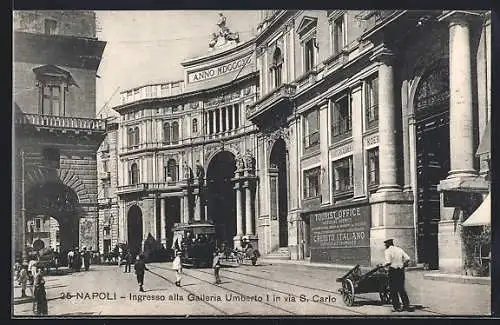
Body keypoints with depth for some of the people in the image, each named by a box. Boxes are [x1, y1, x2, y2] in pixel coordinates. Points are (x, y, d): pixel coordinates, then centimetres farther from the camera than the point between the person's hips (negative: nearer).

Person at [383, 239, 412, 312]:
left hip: (393, 270, -6)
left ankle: (396, 307, 4)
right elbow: (407, 259, 4)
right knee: (401, 289, 14)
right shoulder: (399, 249, 11)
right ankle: (406, 305, 13)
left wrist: (383, 265, -1)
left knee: (393, 289, 3)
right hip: (401, 270, 6)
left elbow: (388, 262, -19)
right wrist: (403, 265, 17)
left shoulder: (388, 250, -7)